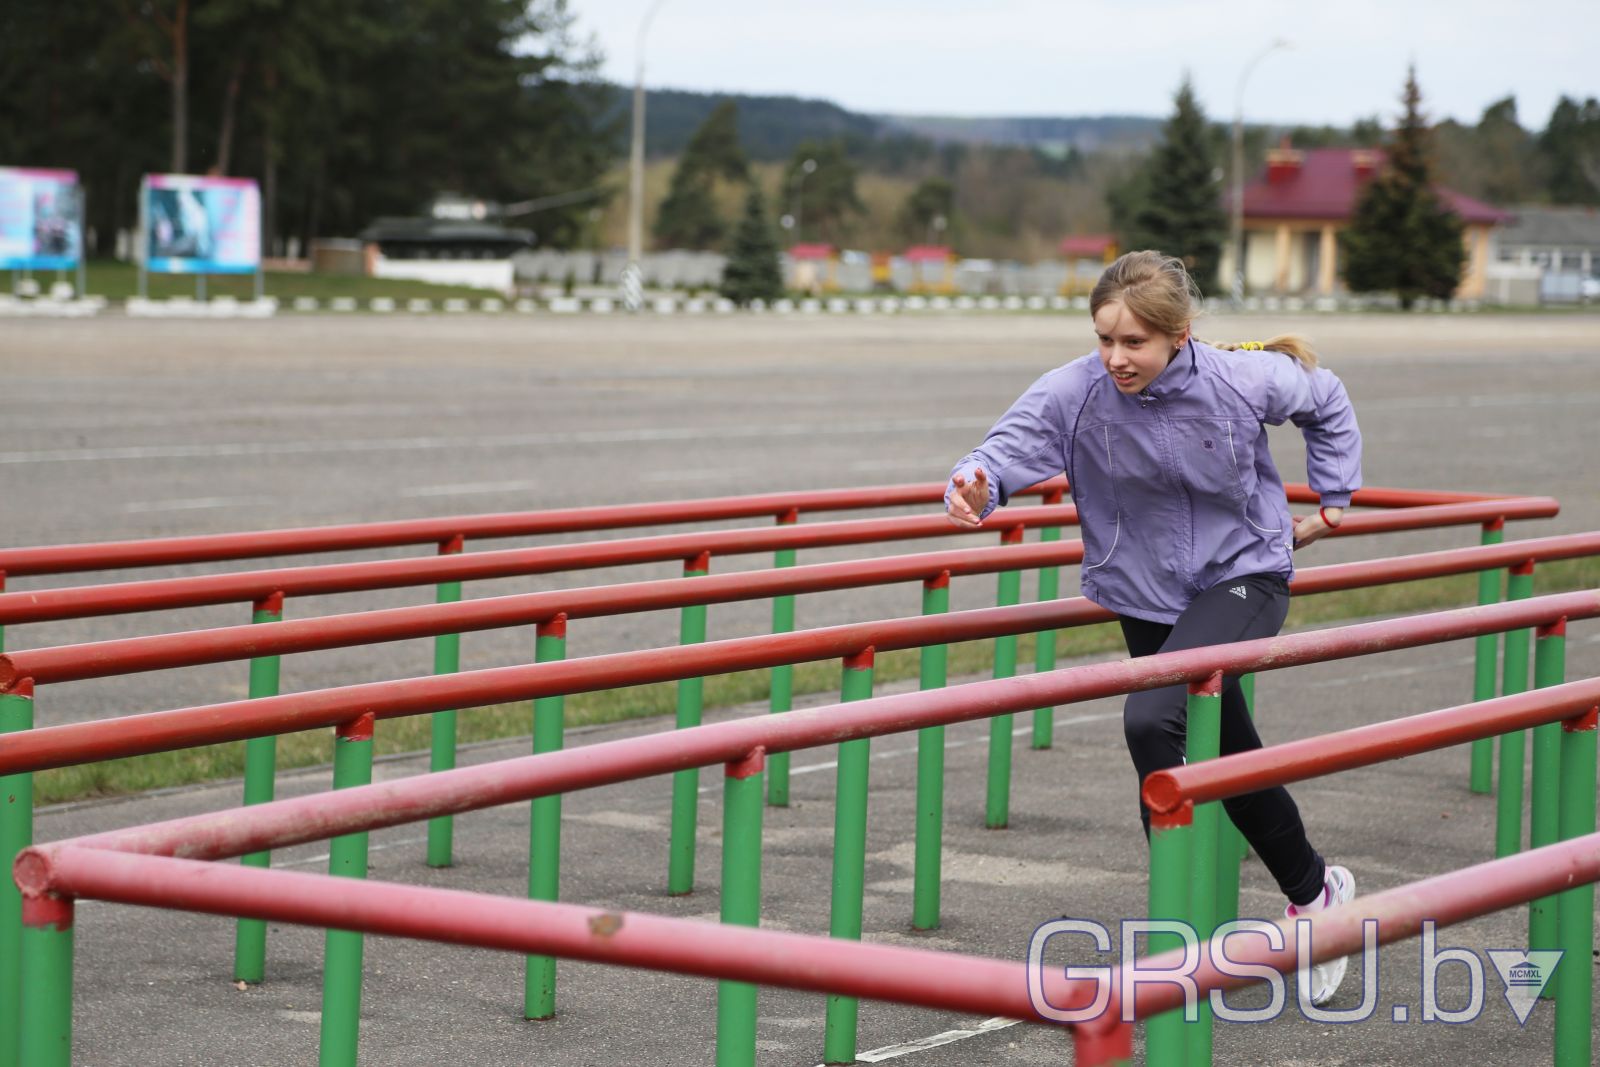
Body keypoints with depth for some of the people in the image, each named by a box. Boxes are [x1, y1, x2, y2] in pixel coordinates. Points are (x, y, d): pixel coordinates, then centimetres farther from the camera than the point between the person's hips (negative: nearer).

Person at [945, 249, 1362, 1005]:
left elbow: (1328, 404, 3)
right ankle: (1314, 893, 40)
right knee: (1233, 757, 16)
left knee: (1153, 719, -26)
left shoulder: (1244, 381, -18)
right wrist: (977, 484, -53)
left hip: (1243, 576, -4)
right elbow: (1011, 444, -31)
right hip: (1147, 594, 4)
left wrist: (1332, 503, 5)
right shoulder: (1074, 393, -17)